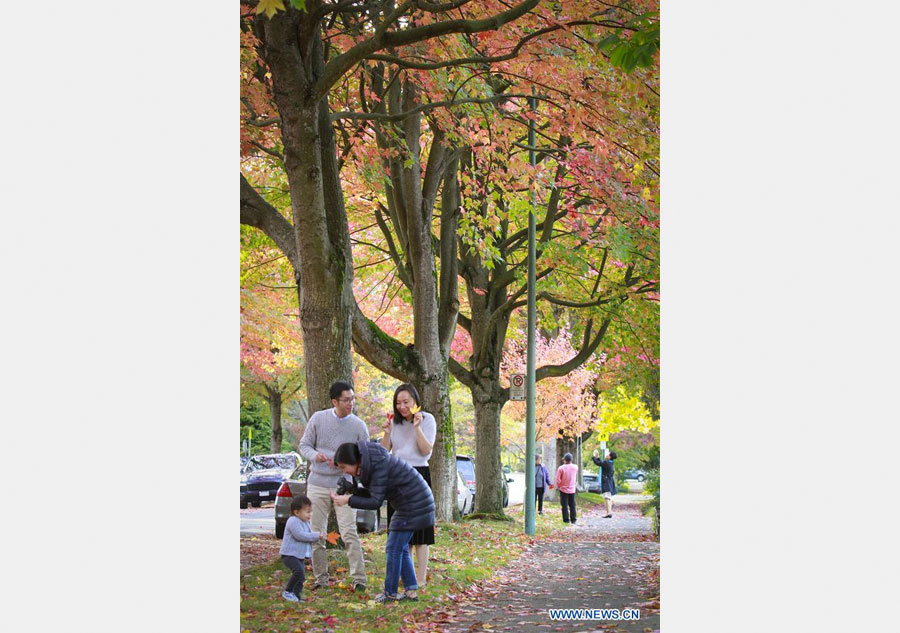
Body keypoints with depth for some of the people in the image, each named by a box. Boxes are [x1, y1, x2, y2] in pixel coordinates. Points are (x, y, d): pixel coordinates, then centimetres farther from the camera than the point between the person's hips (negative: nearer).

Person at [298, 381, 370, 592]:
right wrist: (314, 455, -16)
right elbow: (304, 445, 6)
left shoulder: (358, 425, 0)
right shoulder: (318, 418, 1)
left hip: (343, 485, -2)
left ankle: (358, 578, -8)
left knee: (349, 533, -11)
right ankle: (321, 578, 14)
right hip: (317, 483, 2)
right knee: (316, 534, 4)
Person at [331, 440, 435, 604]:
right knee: (400, 548, 13)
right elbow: (375, 493, 15)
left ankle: (390, 593, 3)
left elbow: (376, 502, -22)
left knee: (393, 548, -4)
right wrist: (352, 493, 2)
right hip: (414, 504, 10)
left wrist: (348, 500, -19)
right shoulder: (368, 463, 8)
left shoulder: (378, 465, -22)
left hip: (414, 506, -10)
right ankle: (411, 590, 14)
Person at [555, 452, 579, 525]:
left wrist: (559, 486, 4)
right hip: (572, 489, 3)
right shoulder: (575, 467, -4)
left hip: (563, 489, -3)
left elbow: (558, 480, -12)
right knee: (572, 505, 11)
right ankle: (573, 520, 12)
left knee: (565, 506, 3)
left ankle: (566, 520, 2)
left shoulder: (561, 468, -14)